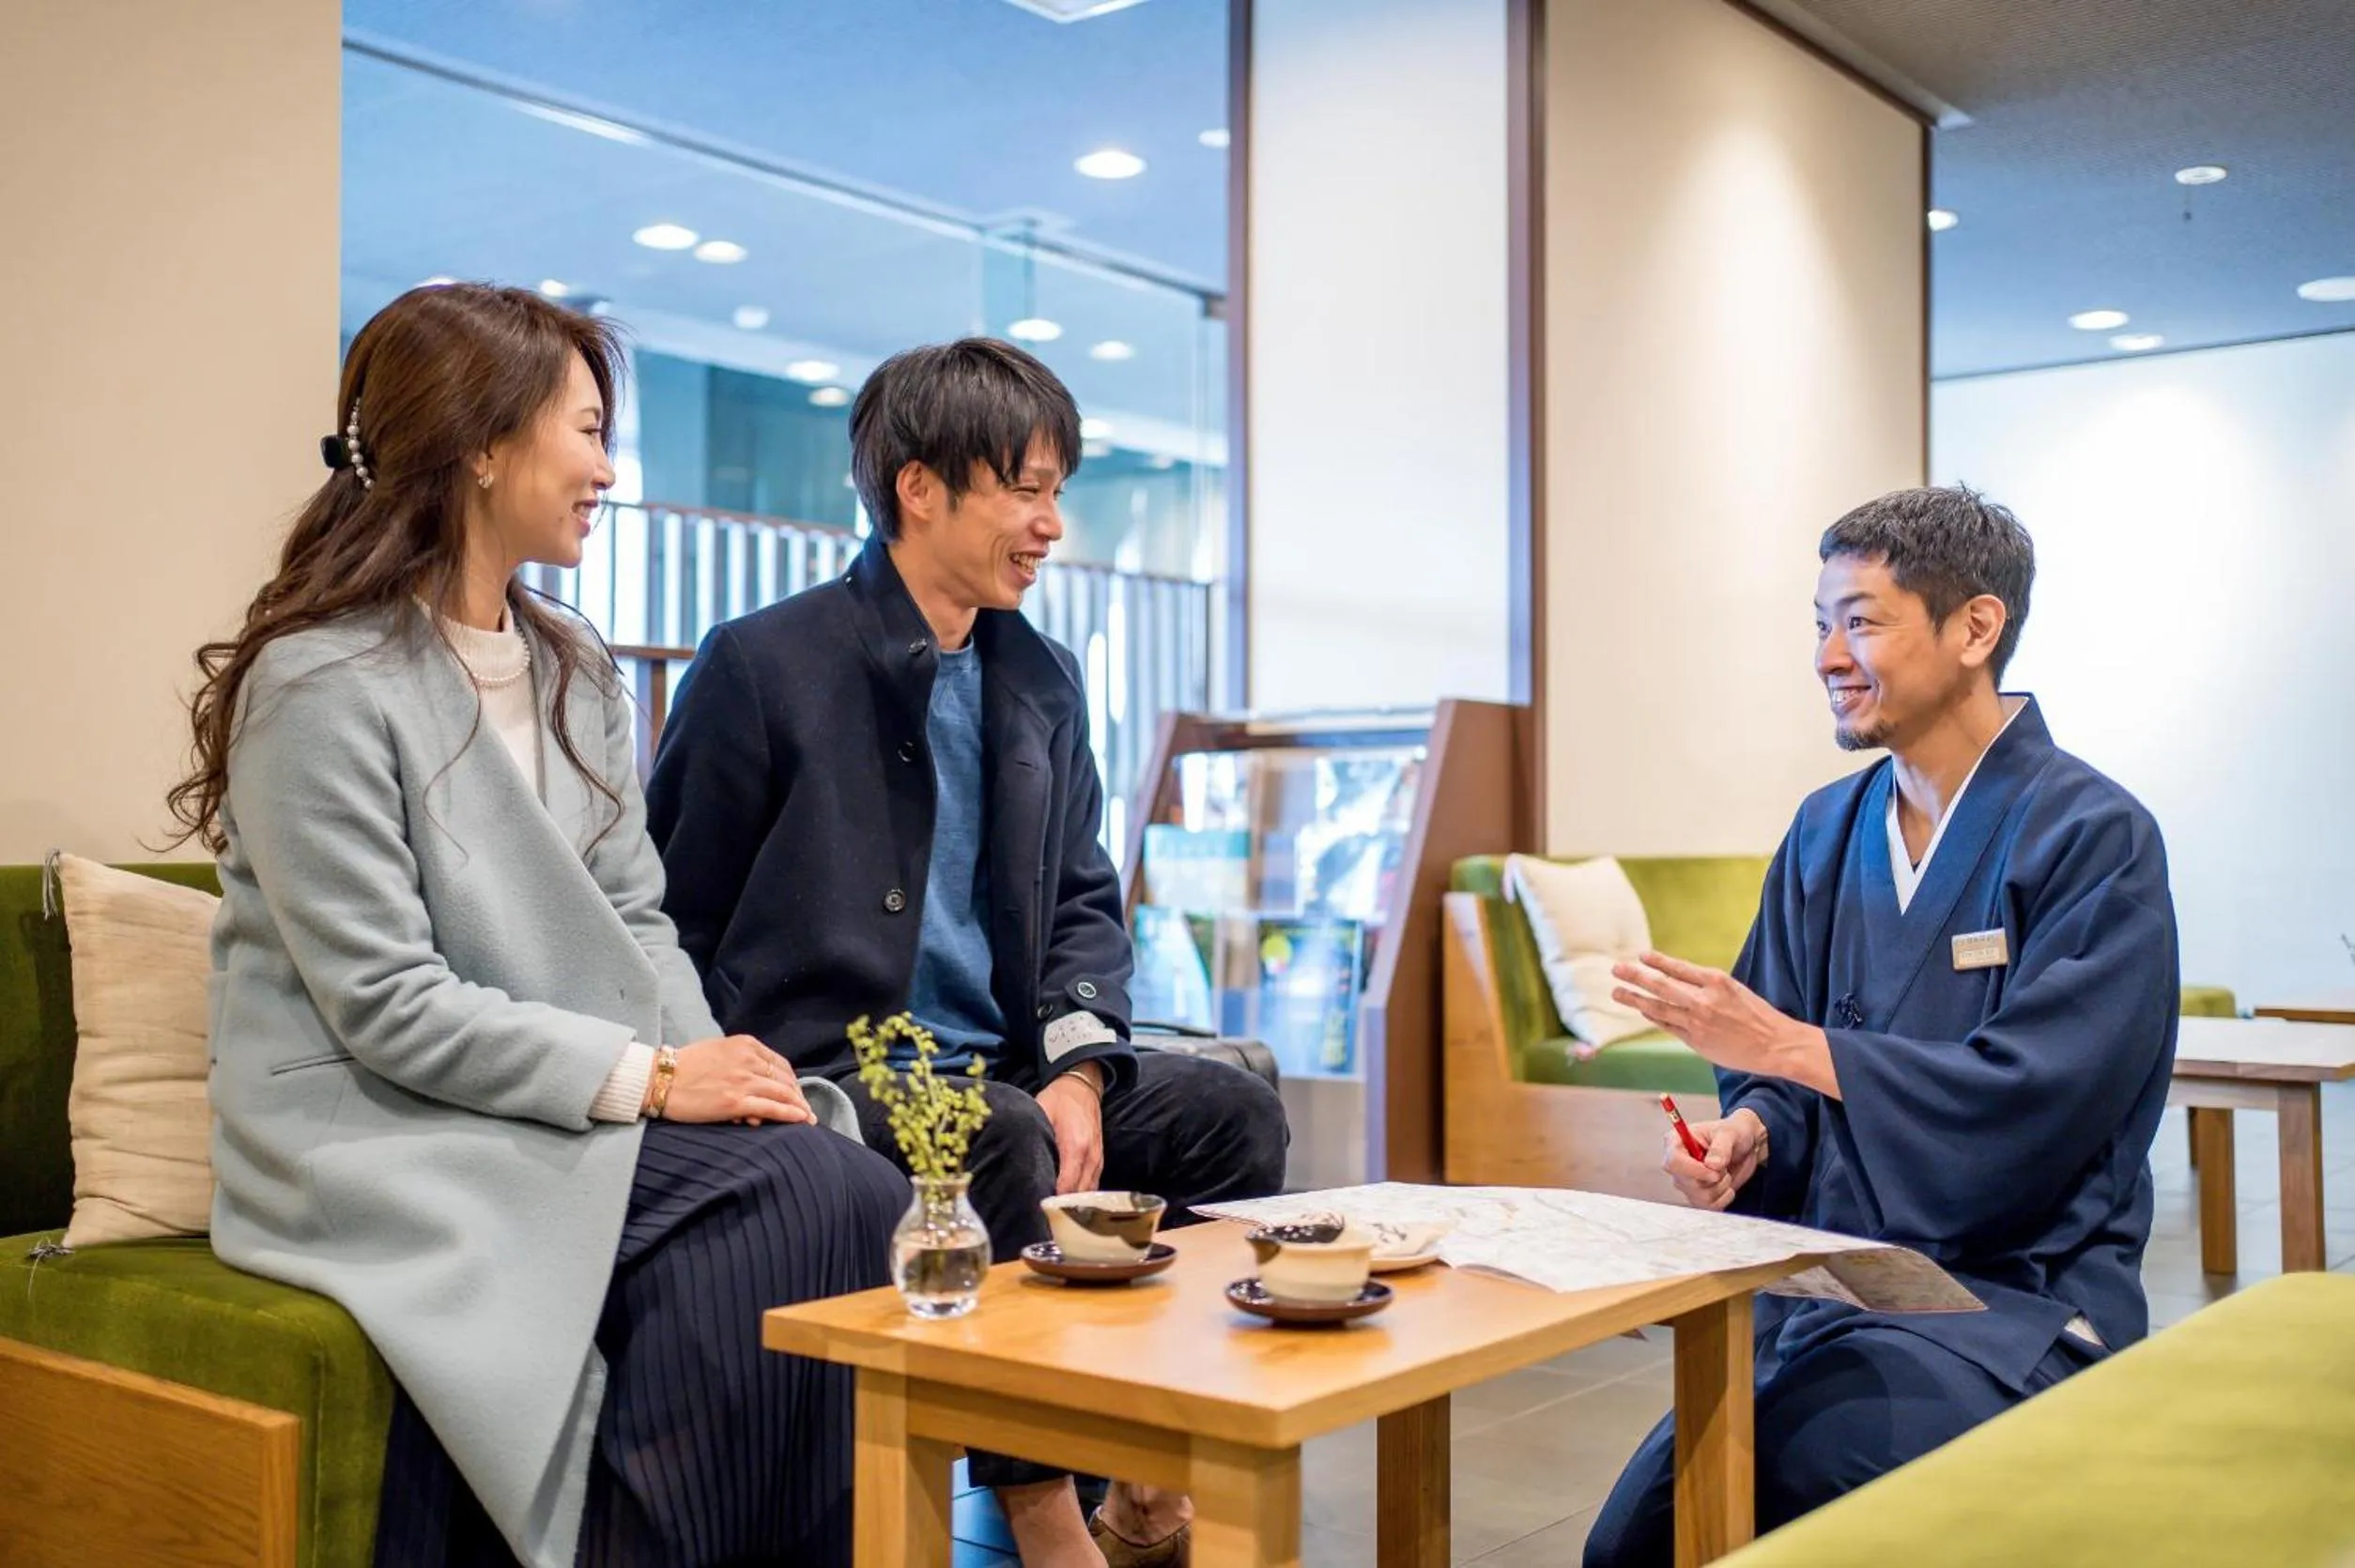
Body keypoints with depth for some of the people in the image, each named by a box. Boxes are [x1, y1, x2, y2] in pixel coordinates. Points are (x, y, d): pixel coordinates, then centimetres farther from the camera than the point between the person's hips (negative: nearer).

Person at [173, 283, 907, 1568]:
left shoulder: (576, 673, 13)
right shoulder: (321, 682, -11)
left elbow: (633, 920, 10)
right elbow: (386, 1005, -16)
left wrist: (707, 1061, -9)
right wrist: (650, 1077, -18)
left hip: (564, 1107, 7)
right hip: (378, 1136, -6)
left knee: (852, 1192, -20)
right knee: (776, 1199, -25)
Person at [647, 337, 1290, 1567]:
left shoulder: (1043, 680, 12)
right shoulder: (761, 666, -6)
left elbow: (1083, 902, 12)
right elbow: (667, 923, -4)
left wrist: (1077, 1069, -7)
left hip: (1001, 1067, 6)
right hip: (824, 1075, -6)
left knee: (1231, 1112, -11)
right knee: (1006, 1142, -32)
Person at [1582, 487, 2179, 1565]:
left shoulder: (2096, 838, -7)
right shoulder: (1825, 832, 11)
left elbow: (2030, 1098, -17)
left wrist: (1782, 1046, -19)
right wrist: (1751, 1130, -8)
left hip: (2019, 1287, -5)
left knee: (1795, 1477, -29)